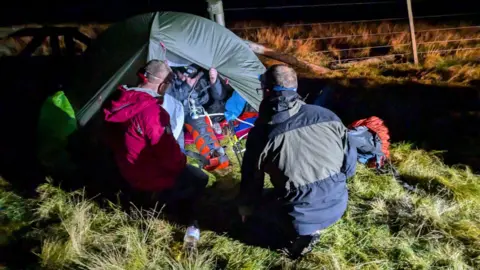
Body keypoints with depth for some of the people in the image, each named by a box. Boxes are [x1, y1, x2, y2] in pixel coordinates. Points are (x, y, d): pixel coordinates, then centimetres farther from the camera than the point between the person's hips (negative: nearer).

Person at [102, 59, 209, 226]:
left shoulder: (121, 102, -5)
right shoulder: (151, 110, -32)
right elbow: (166, 152, -26)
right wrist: (182, 162, -3)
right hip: (151, 179, -8)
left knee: (188, 171, 25)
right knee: (199, 179, 11)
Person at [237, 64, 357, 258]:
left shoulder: (262, 131, -13)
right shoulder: (327, 115, -2)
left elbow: (251, 180, -2)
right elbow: (350, 162, 6)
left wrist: (245, 211, 18)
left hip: (298, 216, -5)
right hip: (338, 206, 6)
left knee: (253, 219, 23)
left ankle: (297, 235, 4)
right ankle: (310, 229, 16)